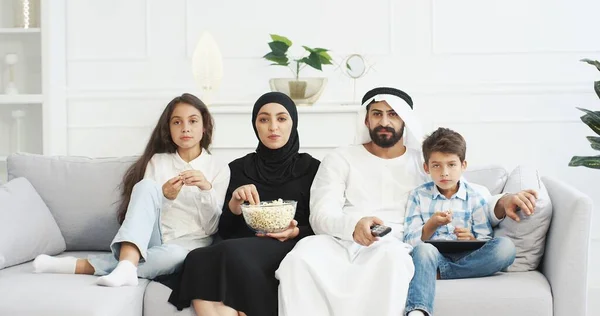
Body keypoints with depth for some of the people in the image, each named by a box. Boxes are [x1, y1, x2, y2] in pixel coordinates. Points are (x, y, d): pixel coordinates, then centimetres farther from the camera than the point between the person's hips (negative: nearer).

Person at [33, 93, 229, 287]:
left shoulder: (220, 169, 6)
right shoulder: (157, 161, 11)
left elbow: (211, 228, 0)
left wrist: (207, 189, -18)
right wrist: (165, 197, -18)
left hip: (187, 247, -1)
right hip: (148, 241, 1)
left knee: (173, 255, -40)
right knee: (147, 185, -27)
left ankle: (83, 266, -36)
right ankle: (126, 266, -47)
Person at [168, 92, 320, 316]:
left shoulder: (311, 168, 12)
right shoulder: (238, 168, 19)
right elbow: (224, 230, 14)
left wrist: (296, 232, -12)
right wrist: (235, 203, -6)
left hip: (288, 249, -3)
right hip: (238, 249, 3)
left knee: (232, 254, -36)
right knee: (199, 261, -33)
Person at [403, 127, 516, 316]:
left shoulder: (475, 196, 9)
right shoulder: (418, 196, 10)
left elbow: (487, 242, 5)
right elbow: (410, 241, 1)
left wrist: (471, 240, -18)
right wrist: (431, 225, -17)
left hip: (466, 257, 1)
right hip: (433, 256, -1)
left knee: (505, 247, -27)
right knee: (423, 249, -37)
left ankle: (437, 273, -24)